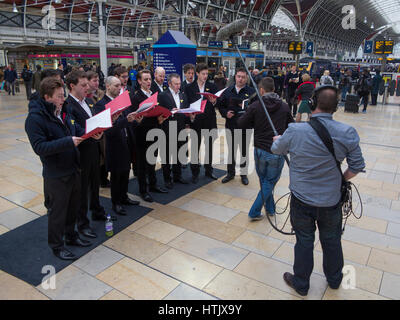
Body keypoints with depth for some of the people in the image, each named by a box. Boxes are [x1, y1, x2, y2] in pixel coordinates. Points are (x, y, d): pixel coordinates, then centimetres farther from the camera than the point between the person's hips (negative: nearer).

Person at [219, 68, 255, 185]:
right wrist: (225, 113, -8)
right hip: (231, 126, 3)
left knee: (244, 151, 9)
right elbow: (221, 106, 10)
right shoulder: (228, 91, 6)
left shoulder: (251, 91, -3)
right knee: (231, 150, 14)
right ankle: (231, 173, 29)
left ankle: (243, 174, 25)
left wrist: (247, 107, -25)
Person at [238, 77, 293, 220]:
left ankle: (270, 209, 30)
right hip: (278, 152, 0)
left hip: (260, 150, 1)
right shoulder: (285, 107, -3)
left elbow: (241, 124, 0)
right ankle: (254, 212, 9)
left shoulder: (255, 106, -7)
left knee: (264, 181, 20)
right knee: (269, 183, 11)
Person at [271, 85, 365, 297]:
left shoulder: (295, 131, -19)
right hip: (332, 200, 2)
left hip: (302, 200, -1)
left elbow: (276, 150, 1)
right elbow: (357, 166, -6)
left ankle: (301, 284, 36)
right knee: (332, 241, 23)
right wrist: (341, 180, 13)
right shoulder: (347, 133, -14)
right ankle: (334, 279, 47)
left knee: (304, 241, 16)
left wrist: (277, 139, 24)